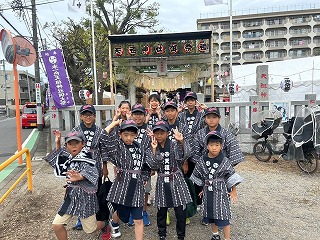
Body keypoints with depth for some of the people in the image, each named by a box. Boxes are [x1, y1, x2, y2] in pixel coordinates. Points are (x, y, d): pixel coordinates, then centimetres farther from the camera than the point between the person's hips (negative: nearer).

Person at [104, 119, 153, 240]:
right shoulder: (118, 146, -6)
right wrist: (114, 123, -12)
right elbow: (103, 136, -22)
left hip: (137, 188, 2)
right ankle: (114, 223, 56)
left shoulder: (140, 149, 6)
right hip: (122, 186, -2)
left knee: (138, 220, 5)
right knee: (121, 213, 21)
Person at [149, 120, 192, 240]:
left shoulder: (174, 144, -6)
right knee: (161, 211, 12)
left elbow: (185, 154, -25)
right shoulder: (154, 147, 1)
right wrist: (154, 150, -21)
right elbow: (153, 166, -10)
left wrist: (181, 141, -42)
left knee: (180, 211, 4)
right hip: (162, 182, 2)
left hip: (176, 181, -2)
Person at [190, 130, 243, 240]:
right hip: (208, 192, 4)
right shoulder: (202, 160, -5)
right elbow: (199, 176, 8)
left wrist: (234, 191, -6)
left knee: (223, 217, 0)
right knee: (211, 216, 17)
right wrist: (203, 189, 14)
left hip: (221, 192, -4)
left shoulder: (224, 161, -13)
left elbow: (232, 177, -7)